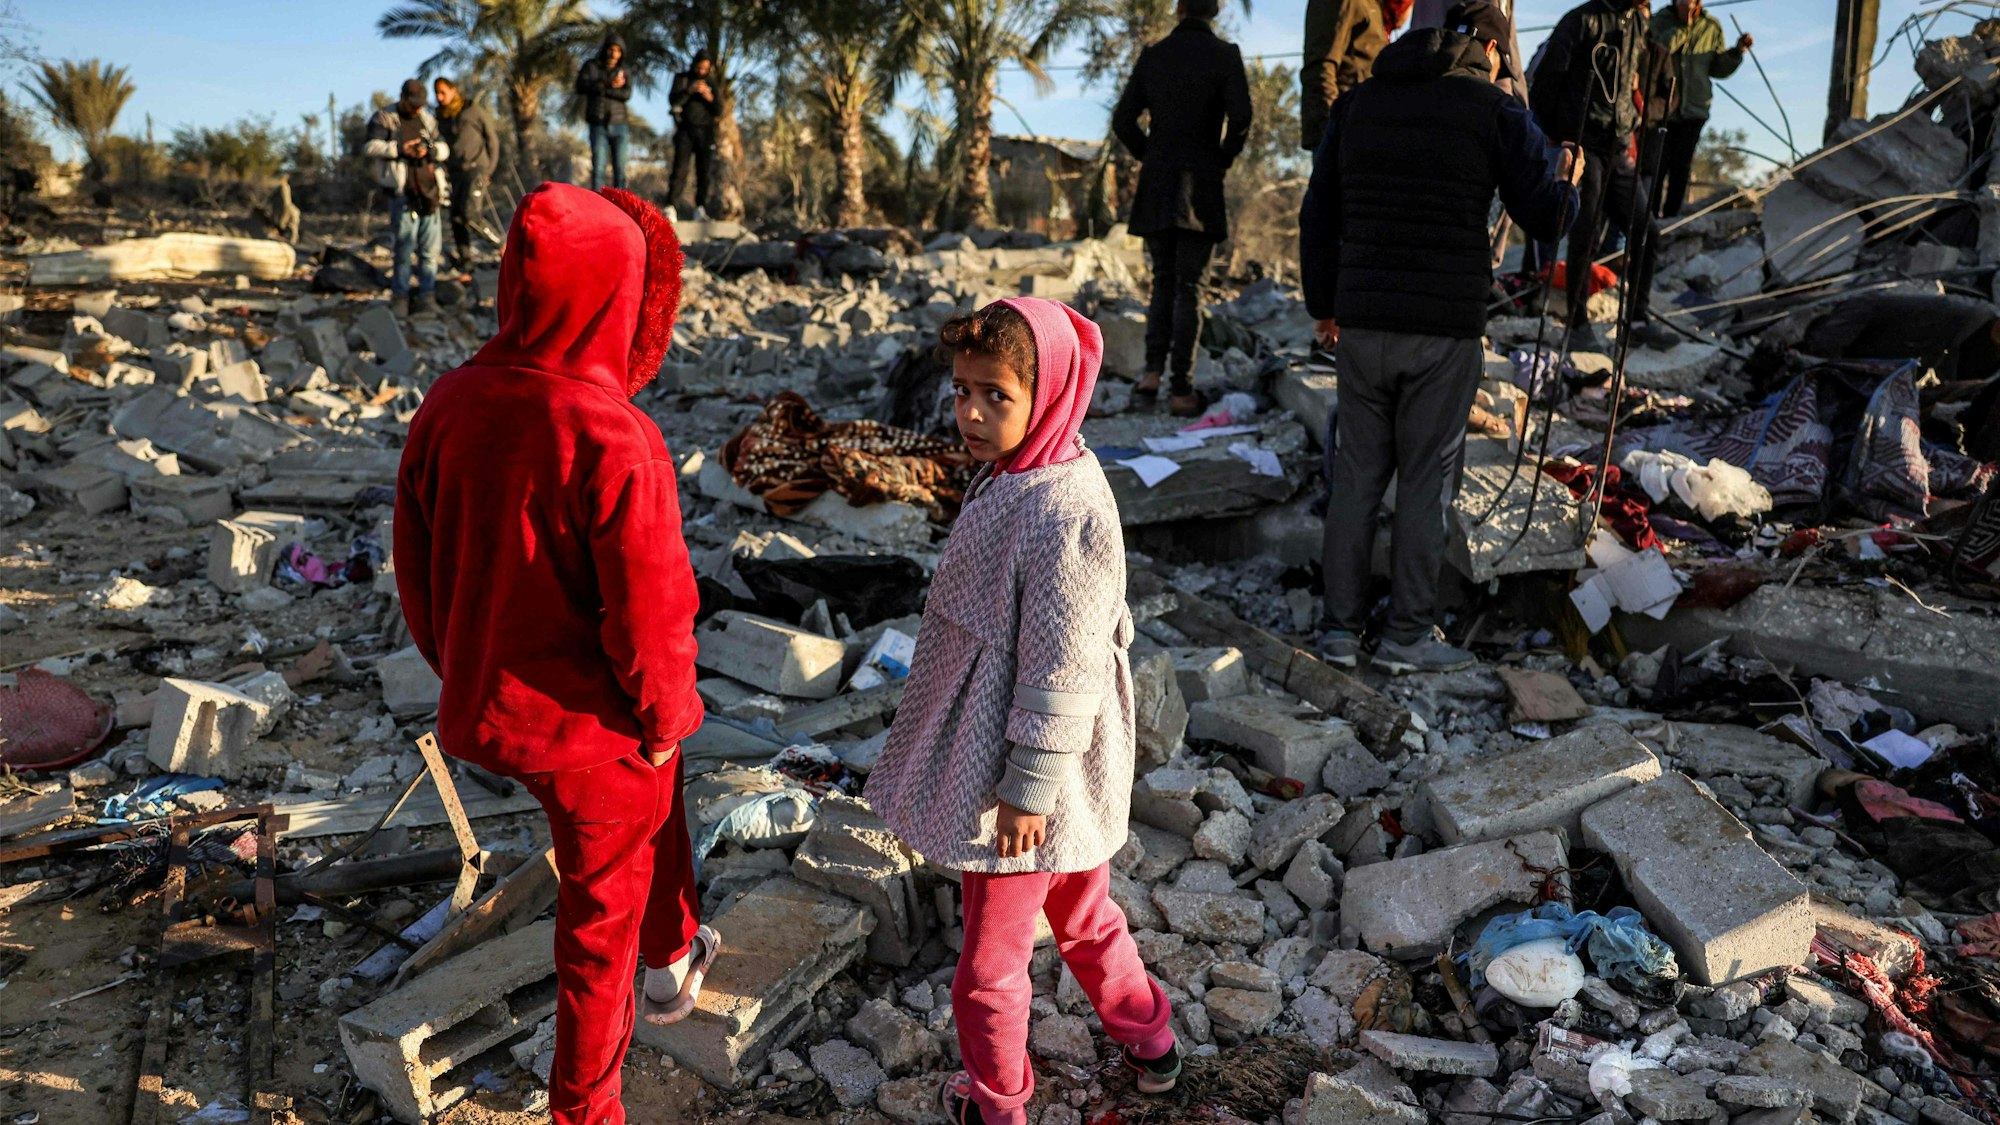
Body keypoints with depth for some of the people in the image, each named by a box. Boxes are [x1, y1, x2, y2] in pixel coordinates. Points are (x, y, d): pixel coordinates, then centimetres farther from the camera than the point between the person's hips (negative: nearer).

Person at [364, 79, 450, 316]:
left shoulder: (427, 119, 17)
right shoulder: (384, 117, 2)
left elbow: (444, 149, 14)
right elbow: (370, 146, -8)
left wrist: (430, 150, -8)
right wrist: (399, 149, -18)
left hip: (430, 190, 5)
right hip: (403, 192, -5)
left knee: (430, 249, 4)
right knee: (404, 248, -6)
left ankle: (426, 298, 10)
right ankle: (400, 298, 2)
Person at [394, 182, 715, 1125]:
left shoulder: (448, 405, -9)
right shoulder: (614, 441, -29)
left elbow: (418, 569, 2)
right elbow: (650, 615, -25)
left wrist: (466, 673, 16)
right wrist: (665, 714, -6)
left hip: (486, 705, 7)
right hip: (595, 727, -6)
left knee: (655, 807, 32)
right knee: (600, 912, 17)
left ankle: (674, 963, 56)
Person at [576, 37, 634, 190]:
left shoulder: (623, 71, 11)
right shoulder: (591, 66, 7)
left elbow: (627, 94, -6)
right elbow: (581, 86, -9)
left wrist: (600, 89, -13)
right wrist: (608, 84, -17)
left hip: (619, 124, 2)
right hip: (598, 125, -2)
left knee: (620, 168, -1)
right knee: (598, 168, -9)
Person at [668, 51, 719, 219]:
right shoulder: (682, 78, 9)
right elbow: (672, 100, -3)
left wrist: (710, 98, -11)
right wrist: (689, 90, -17)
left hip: (706, 131, 2)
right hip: (686, 129, -2)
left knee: (704, 172, -3)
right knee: (680, 169, -12)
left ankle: (700, 209, -1)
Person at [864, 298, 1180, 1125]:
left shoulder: (1063, 513, -28)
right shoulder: (1013, 478, 3)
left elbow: (1062, 670, -25)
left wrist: (1028, 789, -19)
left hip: (1022, 781, -9)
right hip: (999, 757, 9)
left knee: (991, 959, 13)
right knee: (1082, 917, 28)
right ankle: (1149, 1043, 48)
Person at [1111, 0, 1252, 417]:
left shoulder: (1152, 55, 7)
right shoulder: (1225, 55, -2)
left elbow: (1123, 121, 5)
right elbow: (1240, 119, -13)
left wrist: (1152, 159, 15)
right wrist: (1222, 160, 3)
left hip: (1156, 189, 3)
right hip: (1201, 187, -3)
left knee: (1163, 281, 13)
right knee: (1189, 287, 1)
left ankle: (1151, 375, -2)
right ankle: (1182, 391, 1)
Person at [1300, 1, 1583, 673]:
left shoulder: (1358, 104, 12)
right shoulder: (1495, 111, -1)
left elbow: (1317, 216, 14)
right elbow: (1545, 219, 1)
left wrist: (1322, 305, 23)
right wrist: (1566, 182, 23)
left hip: (1360, 322, 4)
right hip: (1445, 327, -4)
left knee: (1356, 475, 10)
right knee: (1426, 480, 5)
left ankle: (1341, 628, 13)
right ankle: (1408, 635, 11)